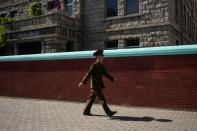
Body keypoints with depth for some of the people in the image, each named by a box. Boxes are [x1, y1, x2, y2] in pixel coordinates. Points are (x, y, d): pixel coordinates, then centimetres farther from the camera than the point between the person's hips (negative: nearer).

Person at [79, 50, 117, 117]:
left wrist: (113, 79, 11)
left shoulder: (101, 66, 12)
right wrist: (83, 82, -16)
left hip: (98, 85, 9)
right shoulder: (94, 65, -16)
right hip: (95, 86, -9)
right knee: (102, 98, -7)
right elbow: (88, 74, -17)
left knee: (91, 98, 13)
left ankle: (86, 111, 22)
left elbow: (106, 74, 17)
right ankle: (108, 112, -4)